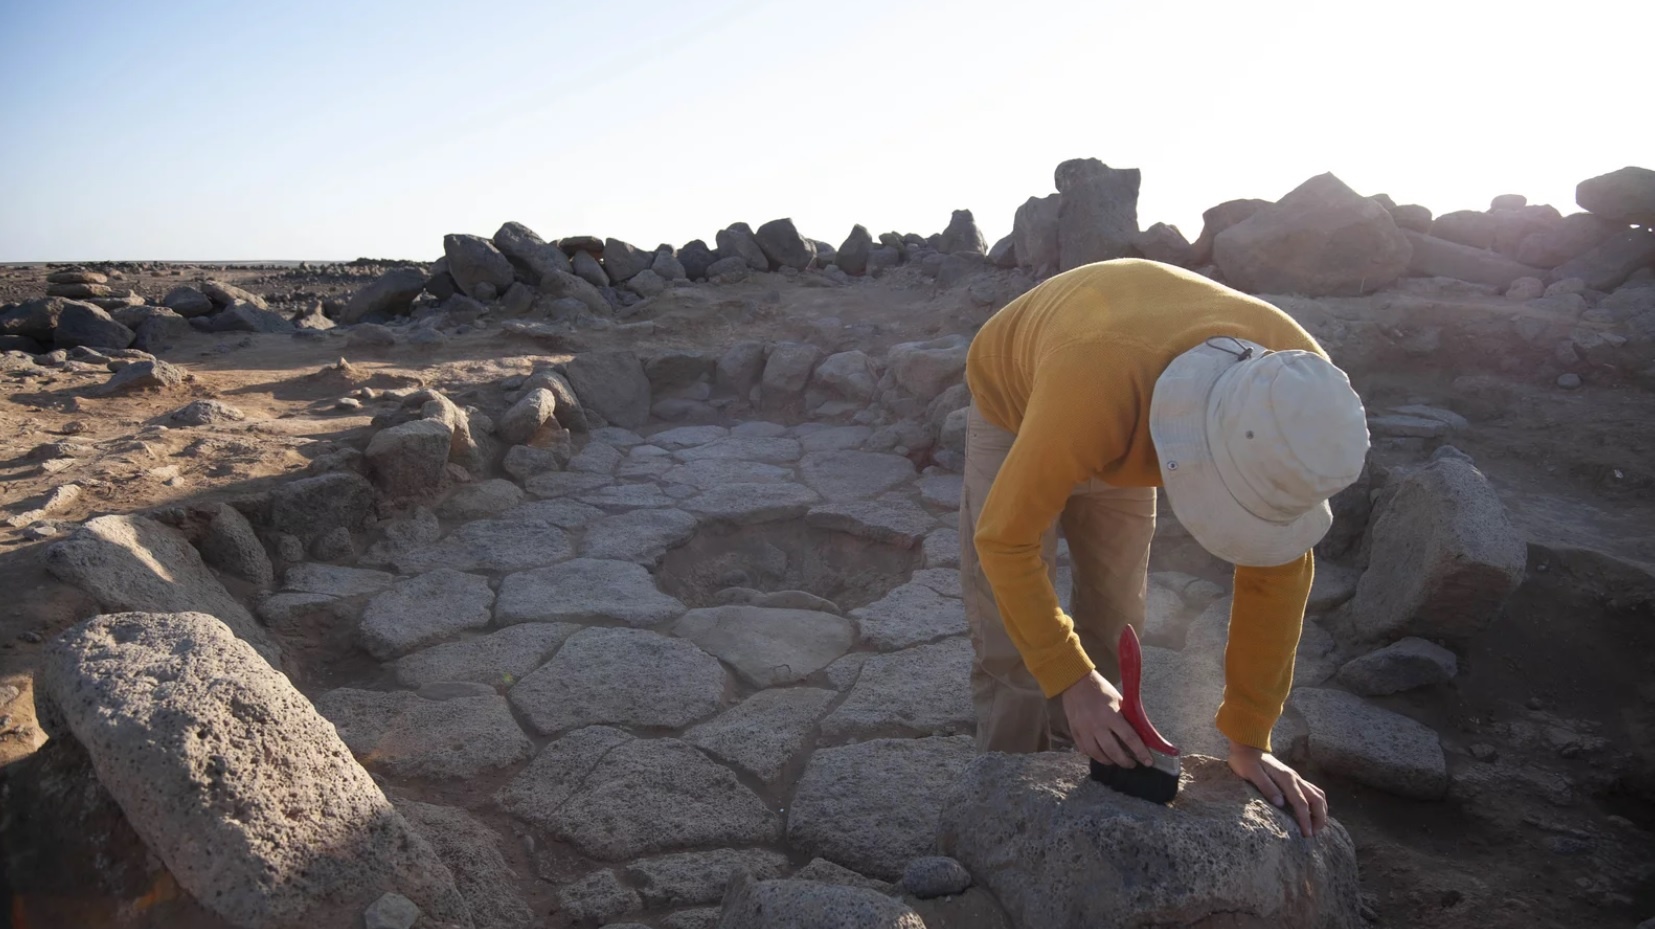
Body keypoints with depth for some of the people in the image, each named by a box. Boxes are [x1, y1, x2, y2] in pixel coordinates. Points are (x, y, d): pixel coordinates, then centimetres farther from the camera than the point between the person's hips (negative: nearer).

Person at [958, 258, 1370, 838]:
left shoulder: (1299, 392, -31)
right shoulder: (1096, 390, -47)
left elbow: (1277, 570, -21)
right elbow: (1005, 539, -34)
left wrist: (1248, 741, -18)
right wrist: (1073, 681, -35)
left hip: (1127, 425, 4)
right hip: (1016, 404, -3)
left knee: (1111, 627, 3)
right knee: (1011, 639, -9)